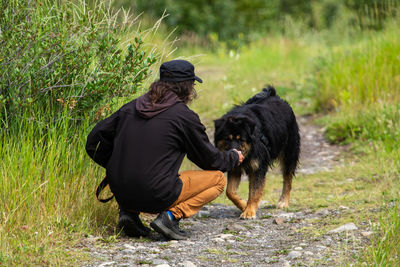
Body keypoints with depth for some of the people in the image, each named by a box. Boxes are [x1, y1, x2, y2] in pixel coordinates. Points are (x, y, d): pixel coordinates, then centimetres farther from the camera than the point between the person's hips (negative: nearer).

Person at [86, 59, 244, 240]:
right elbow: (209, 159, 7)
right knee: (218, 179, 11)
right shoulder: (184, 116, -5)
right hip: (155, 197, -6)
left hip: (121, 194, 6)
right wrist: (234, 158, 28)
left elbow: (94, 142, 12)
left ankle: (129, 212, 13)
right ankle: (172, 215, -7)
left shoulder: (131, 107, 9)